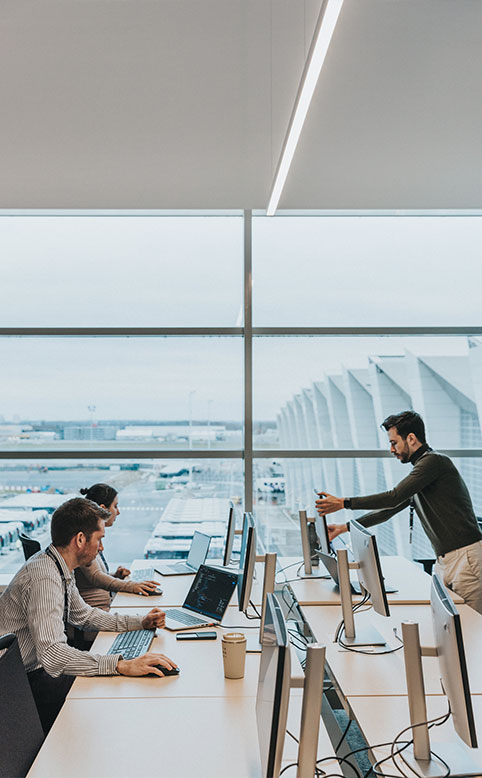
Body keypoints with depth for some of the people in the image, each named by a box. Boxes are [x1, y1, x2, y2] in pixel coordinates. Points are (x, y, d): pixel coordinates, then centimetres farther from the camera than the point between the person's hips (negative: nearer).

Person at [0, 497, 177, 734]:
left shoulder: (58, 566, 3)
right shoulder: (44, 577, -28)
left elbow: (83, 614, 18)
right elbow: (51, 653, -37)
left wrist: (139, 622, 7)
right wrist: (122, 665, -41)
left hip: (40, 666, 9)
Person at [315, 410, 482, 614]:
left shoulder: (434, 461, -12)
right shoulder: (421, 468, 18)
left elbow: (394, 498, -19)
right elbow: (388, 510, 22)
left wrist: (343, 503, -15)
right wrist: (344, 528, 19)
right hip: (445, 559, 9)